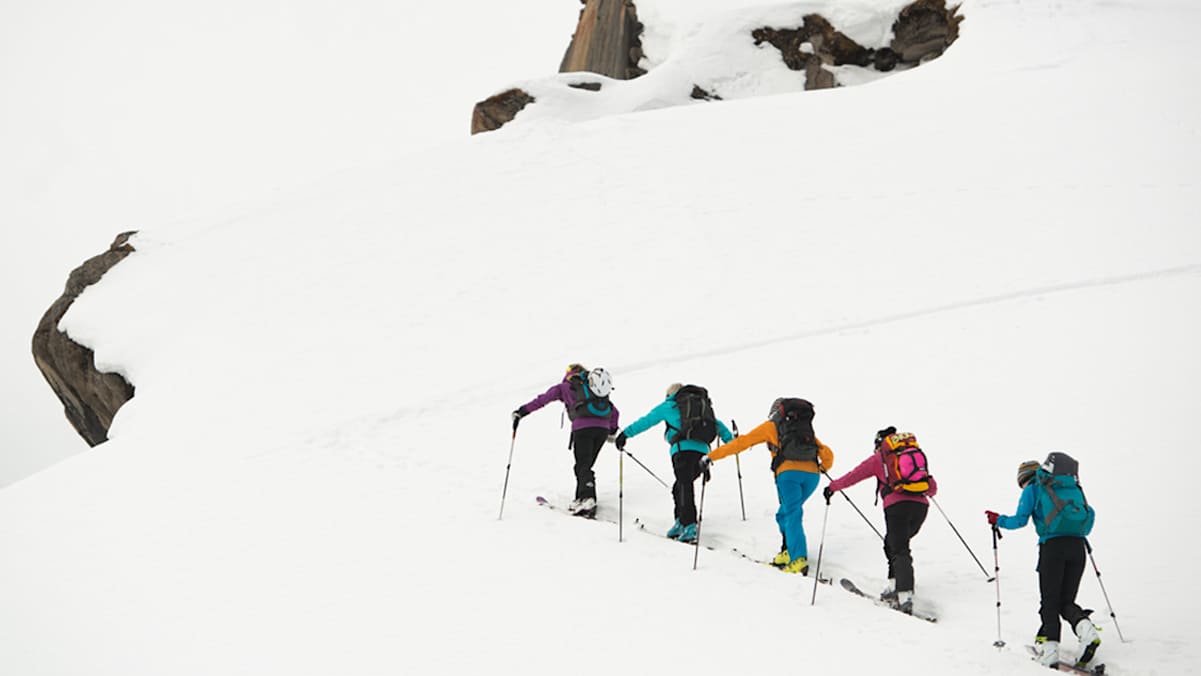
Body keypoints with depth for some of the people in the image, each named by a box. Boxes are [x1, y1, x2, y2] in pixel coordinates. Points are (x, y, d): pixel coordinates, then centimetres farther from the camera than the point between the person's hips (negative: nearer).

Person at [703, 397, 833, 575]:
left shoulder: (771, 426, 20)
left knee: (792, 515, -8)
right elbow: (827, 454, 25)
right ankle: (788, 552, 9)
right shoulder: (807, 429, 30)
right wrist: (824, 467, 47)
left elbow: (742, 442, 18)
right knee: (785, 513, 20)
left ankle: (799, 559, -23)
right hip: (812, 474, 4)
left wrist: (712, 456, 22)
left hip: (789, 472, -4)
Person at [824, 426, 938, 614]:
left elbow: (854, 476, 17)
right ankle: (895, 587, 15)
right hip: (921, 506, 4)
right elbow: (932, 487, 29)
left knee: (900, 551, -7)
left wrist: (832, 486, 32)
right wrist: (928, 491, 53)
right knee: (893, 543, 23)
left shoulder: (879, 458, 15)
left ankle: (905, 597, -23)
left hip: (897, 505, -4)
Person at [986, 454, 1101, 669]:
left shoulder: (1032, 490, 10)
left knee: (1050, 601, 3)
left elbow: (1020, 520, 2)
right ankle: (1085, 629, -17)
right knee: (1066, 601, 11)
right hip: (1077, 546, 4)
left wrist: (998, 520, 19)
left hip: (1052, 546, -4)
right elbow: (1089, 512, 19)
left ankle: (1049, 647, -11)